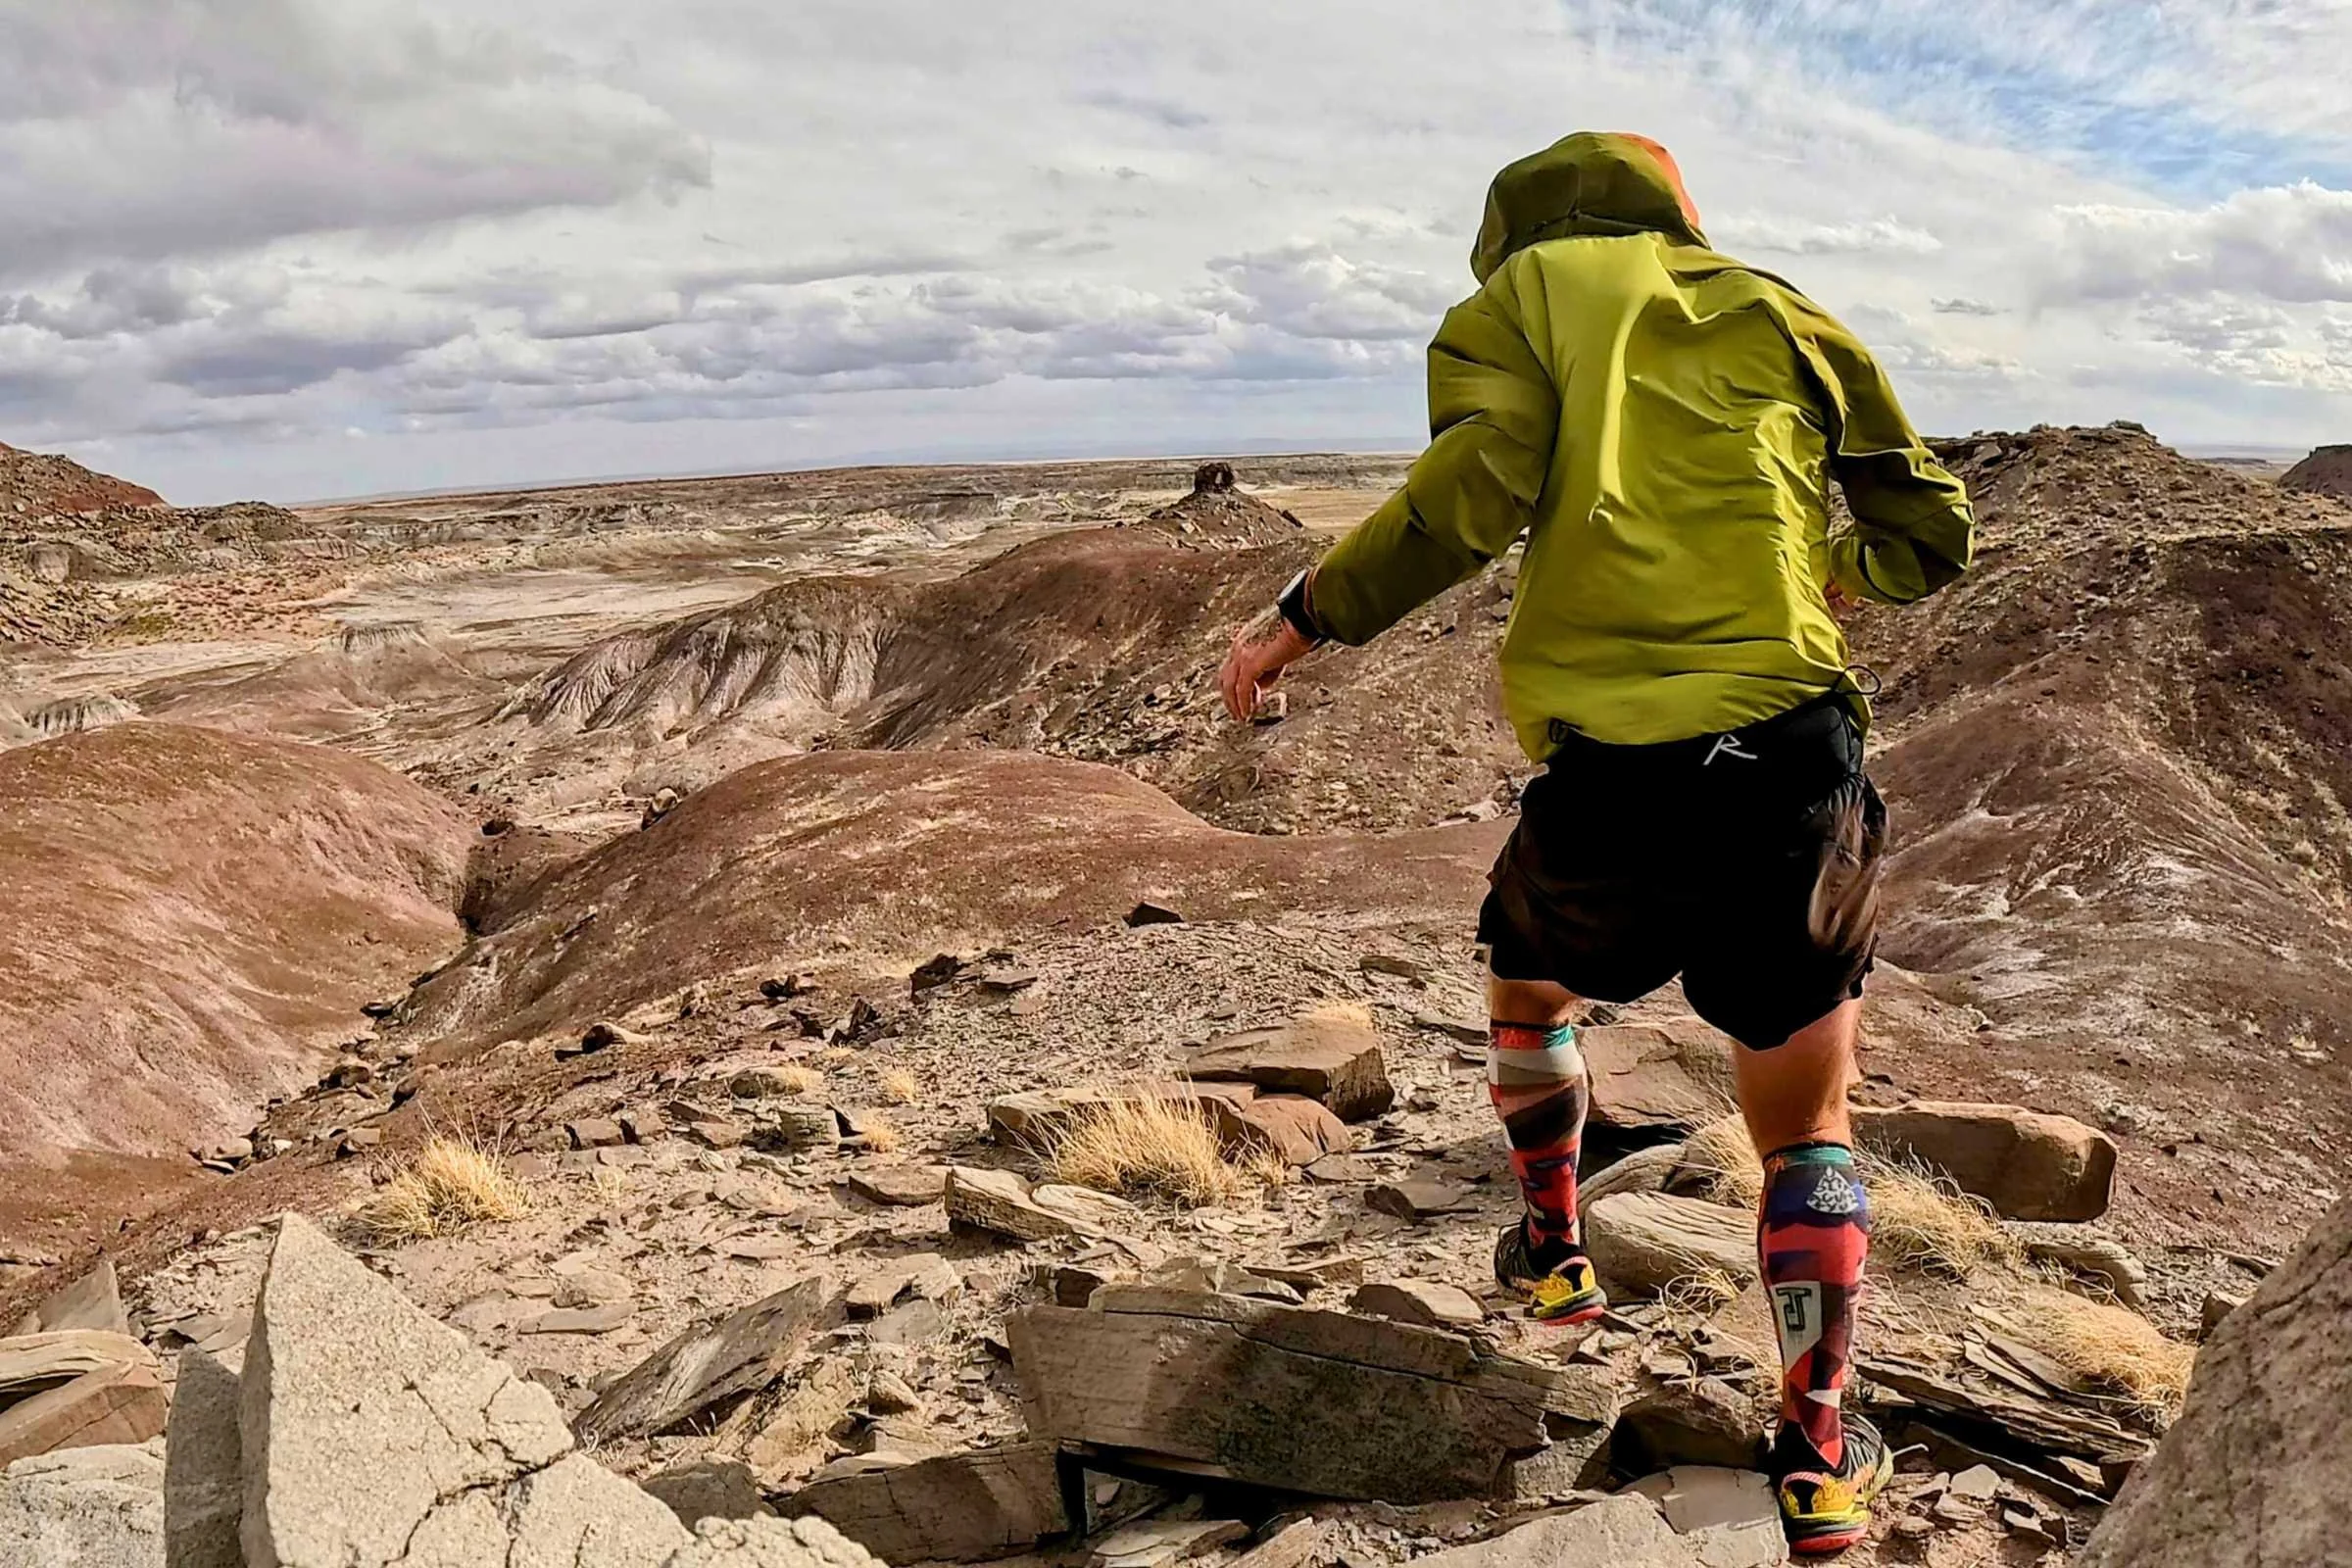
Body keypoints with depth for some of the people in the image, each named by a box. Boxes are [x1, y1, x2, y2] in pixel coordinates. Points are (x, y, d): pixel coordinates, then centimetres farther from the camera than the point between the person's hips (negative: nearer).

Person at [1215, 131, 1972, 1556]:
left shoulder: (1527, 293, 11)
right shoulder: (1776, 312, 18)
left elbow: (1480, 483, -10)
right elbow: (1933, 533, 17)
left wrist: (1304, 622, -2)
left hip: (1605, 781, -1)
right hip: (1797, 763, 2)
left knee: (1530, 974, 32)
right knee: (1810, 1132, 16)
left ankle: (1553, 1253, 45)